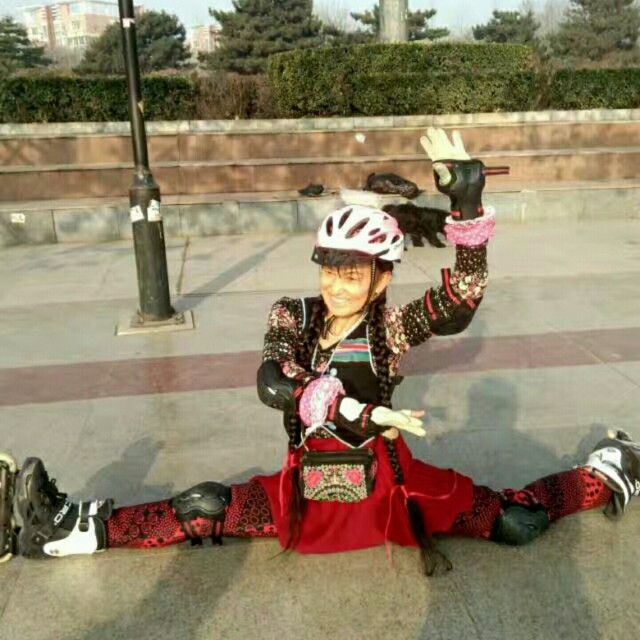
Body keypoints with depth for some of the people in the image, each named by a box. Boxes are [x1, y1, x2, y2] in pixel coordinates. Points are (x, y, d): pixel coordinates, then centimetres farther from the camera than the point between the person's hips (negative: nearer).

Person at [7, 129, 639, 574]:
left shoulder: (392, 323, -10)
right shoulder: (293, 315, -5)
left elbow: (460, 301, -28)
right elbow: (272, 384, -22)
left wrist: (467, 205, -37)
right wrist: (357, 413, -31)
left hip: (386, 485, -1)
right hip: (309, 489, 2)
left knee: (515, 523, -6)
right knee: (201, 510, -9)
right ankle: (69, 528, 3)